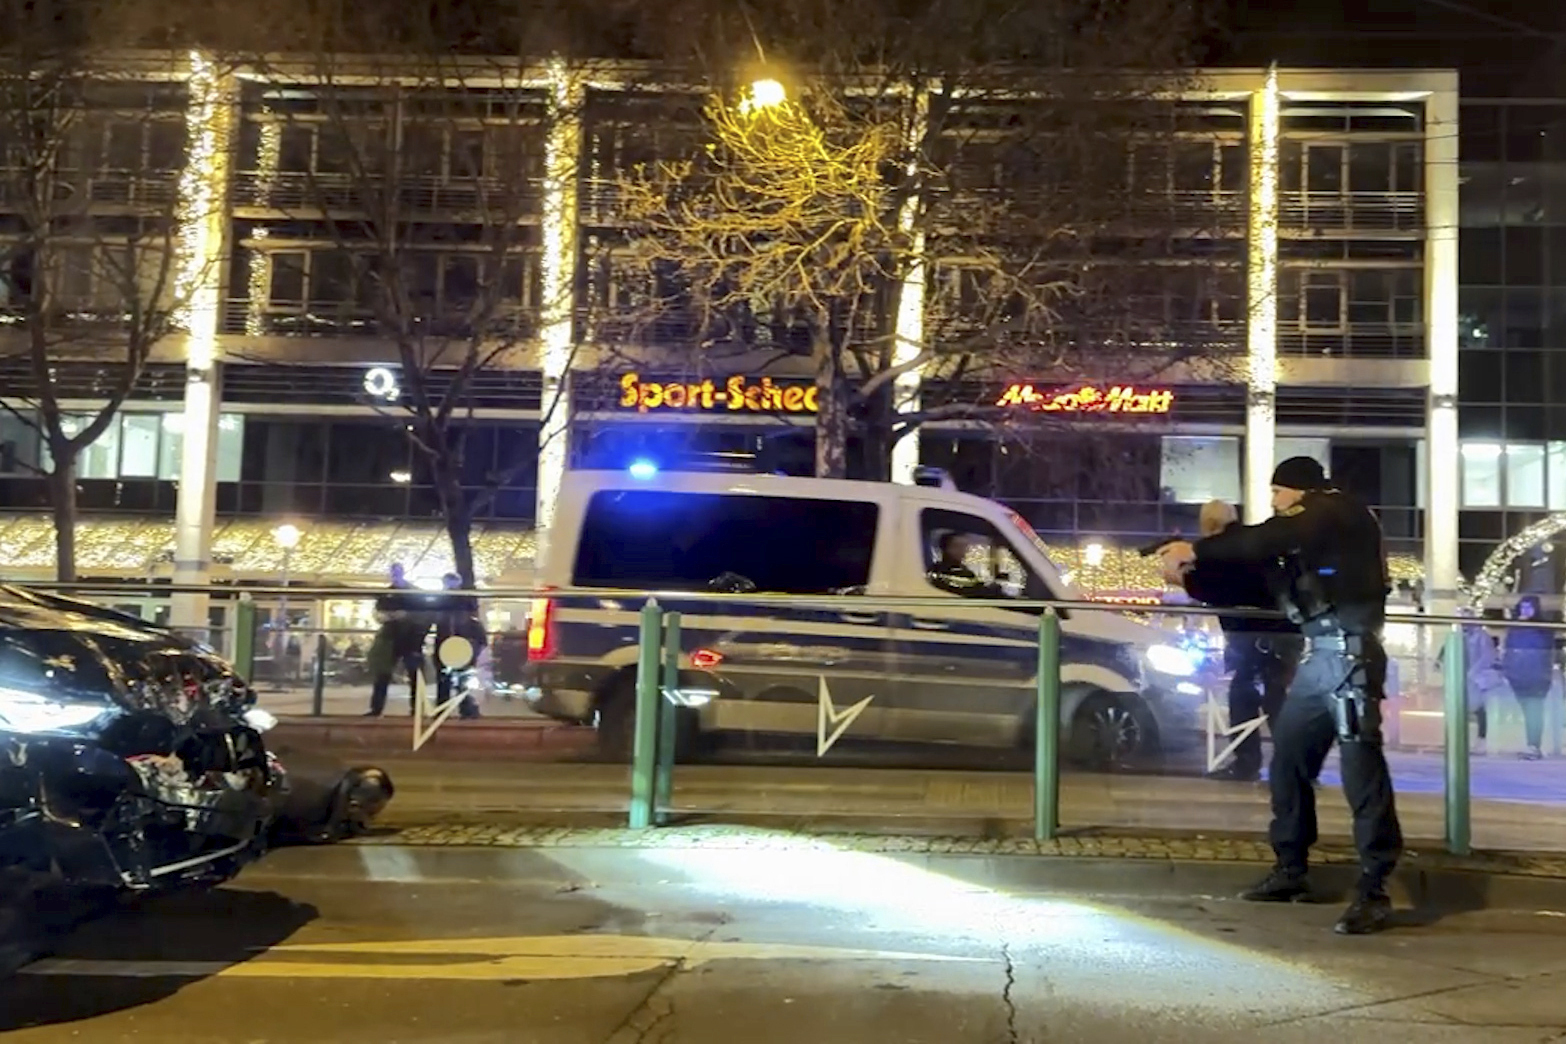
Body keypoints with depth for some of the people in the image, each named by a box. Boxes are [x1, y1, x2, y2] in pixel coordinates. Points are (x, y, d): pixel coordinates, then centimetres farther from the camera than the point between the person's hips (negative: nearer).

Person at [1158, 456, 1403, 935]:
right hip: (1320, 654, 10)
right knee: (1288, 756, 11)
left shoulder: (1334, 510, -5)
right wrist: (1194, 567, 8)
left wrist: (1196, 550, -16)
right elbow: (1261, 565, 18)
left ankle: (1373, 892, -11)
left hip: (1349, 650, -10)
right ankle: (1291, 871, 22)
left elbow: (1263, 542, -21)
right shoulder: (1312, 526, 24)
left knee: (1360, 762, -12)